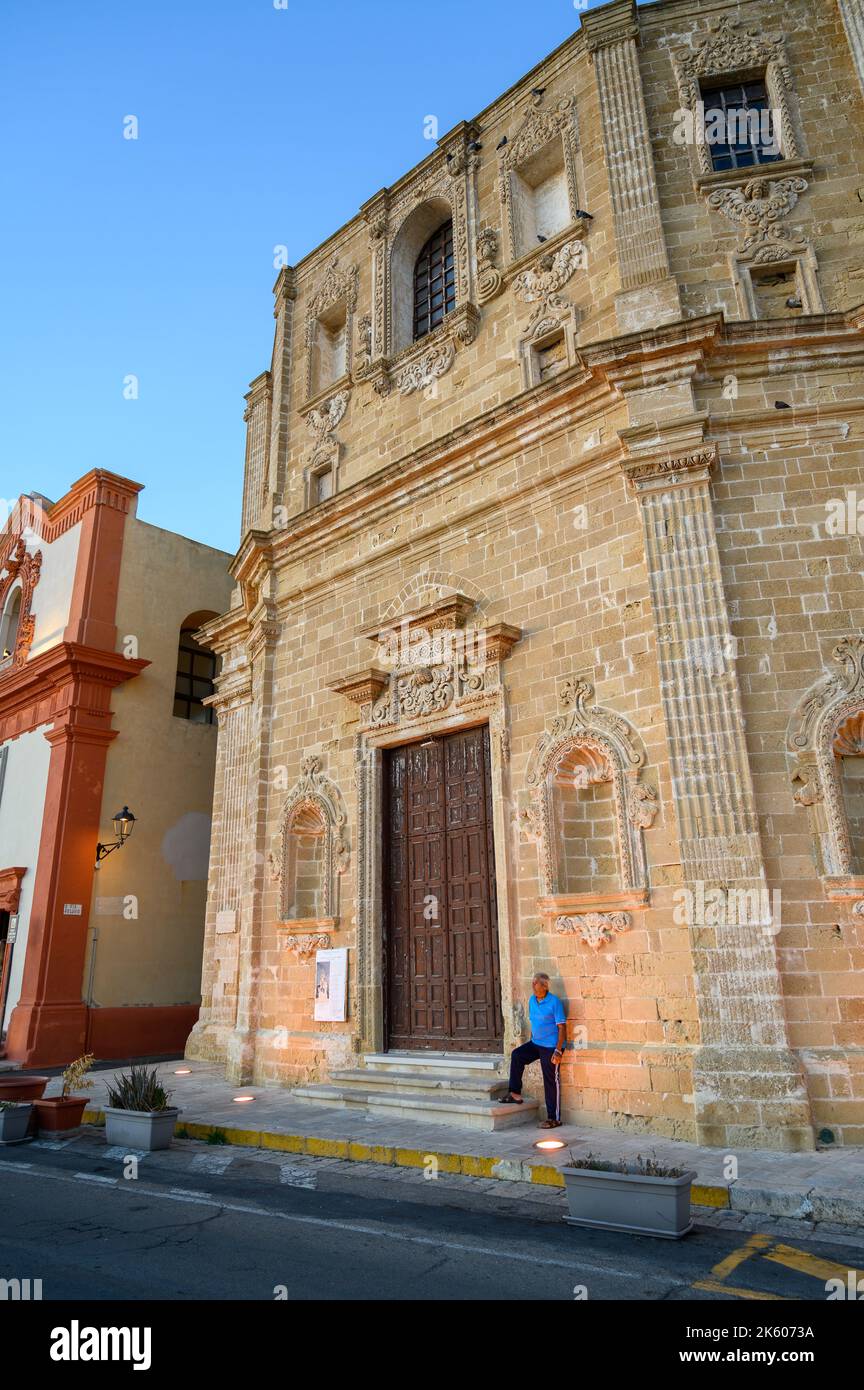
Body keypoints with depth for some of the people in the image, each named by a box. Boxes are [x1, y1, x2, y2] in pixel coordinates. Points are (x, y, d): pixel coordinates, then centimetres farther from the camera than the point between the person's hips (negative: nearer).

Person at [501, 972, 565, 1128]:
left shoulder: (554, 1002, -16)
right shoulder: (532, 1000, 6)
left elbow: (562, 1027, -16)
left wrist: (558, 1051, -21)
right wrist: (531, 1043, 18)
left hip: (551, 1047, -7)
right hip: (536, 1044, 7)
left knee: (551, 1082, 0)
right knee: (516, 1055, -7)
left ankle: (554, 1118, 11)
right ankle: (515, 1094, 3)